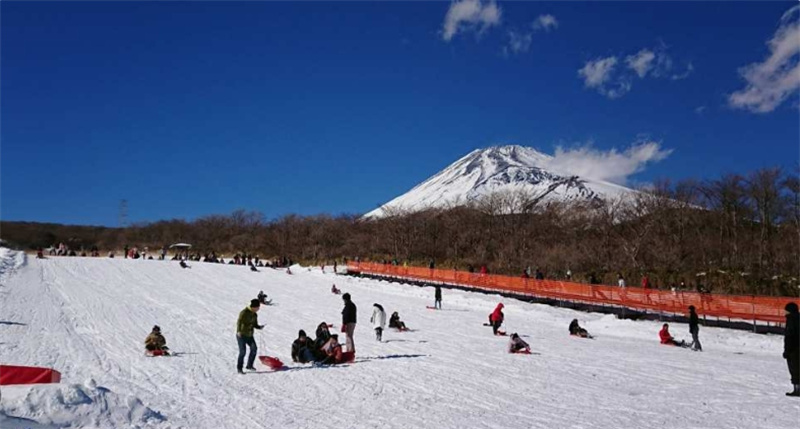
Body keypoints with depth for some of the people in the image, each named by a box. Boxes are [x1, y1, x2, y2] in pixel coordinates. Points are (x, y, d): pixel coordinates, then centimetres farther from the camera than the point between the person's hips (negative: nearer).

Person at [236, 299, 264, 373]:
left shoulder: (254, 314, 8)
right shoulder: (244, 313, -14)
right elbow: (239, 322, -24)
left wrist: (259, 327, -6)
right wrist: (238, 331, -38)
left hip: (249, 335, 7)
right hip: (241, 335, -7)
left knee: (254, 348, -7)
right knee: (242, 351, -8)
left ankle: (249, 365, 7)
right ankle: (239, 368, 5)